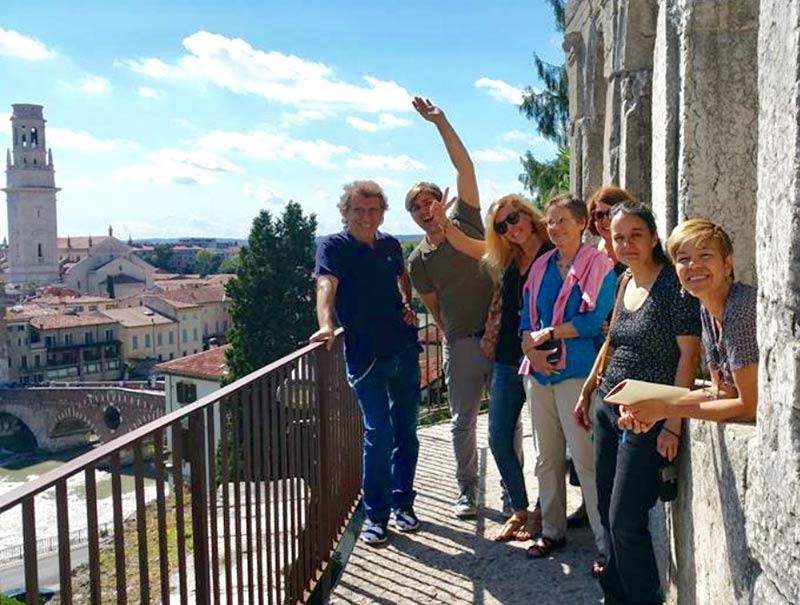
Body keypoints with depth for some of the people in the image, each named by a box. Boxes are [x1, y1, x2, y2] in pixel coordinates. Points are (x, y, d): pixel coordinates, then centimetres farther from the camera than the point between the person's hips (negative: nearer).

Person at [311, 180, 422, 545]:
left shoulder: (390, 245, 8)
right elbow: (326, 285, -26)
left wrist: (407, 305, 9)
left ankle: (402, 503, 28)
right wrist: (326, 325, -43)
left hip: (404, 350, 5)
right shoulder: (333, 247, -7)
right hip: (365, 355, -5)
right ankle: (376, 515, 9)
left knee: (406, 431, 11)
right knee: (378, 434, -7)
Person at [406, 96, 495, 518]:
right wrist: (454, 340, 5)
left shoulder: (467, 223, 0)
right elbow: (434, 308, 10)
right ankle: (467, 490, 24)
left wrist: (441, 123, -14)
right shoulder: (418, 261, 4)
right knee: (463, 420, 9)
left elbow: (465, 169, -9)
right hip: (461, 342, 1)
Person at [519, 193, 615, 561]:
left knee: (585, 460, -7)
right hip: (539, 371, 7)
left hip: (576, 371, -6)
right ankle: (552, 531, 27)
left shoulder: (598, 265, -4)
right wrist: (531, 349, -5)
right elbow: (526, 316, 14)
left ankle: (607, 544, 4)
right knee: (547, 458, 14)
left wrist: (549, 332, -12)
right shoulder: (541, 266, 15)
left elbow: (599, 318, -13)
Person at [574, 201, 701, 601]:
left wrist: (673, 424, -17)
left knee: (625, 522, -3)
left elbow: (689, 353, -14)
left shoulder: (673, 283, -12)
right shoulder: (625, 282, 10)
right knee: (608, 512, 13)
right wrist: (587, 392, 20)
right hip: (607, 406, 7)